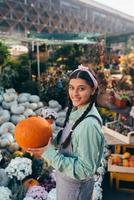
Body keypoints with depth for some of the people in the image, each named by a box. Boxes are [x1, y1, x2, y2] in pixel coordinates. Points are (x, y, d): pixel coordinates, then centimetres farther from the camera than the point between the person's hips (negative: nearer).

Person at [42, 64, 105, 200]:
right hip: (66, 176, 7)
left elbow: (85, 169, -28)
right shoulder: (76, 111, -6)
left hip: (75, 185, -7)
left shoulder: (89, 124, -32)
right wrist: (49, 141, -10)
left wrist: (49, 153, -27)